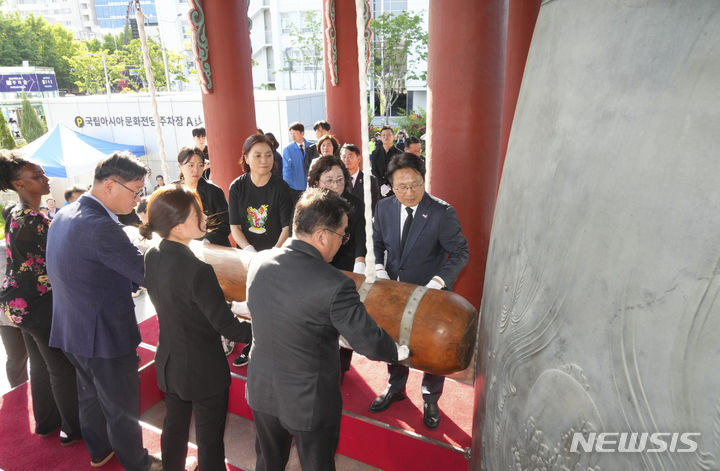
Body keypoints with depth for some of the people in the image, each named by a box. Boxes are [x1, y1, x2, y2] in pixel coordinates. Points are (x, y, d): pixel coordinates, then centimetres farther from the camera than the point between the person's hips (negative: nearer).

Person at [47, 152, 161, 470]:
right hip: (105, 336, -9)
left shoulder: (63, 216, 2)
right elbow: (148, 274, -27)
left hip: (72, 330, 9)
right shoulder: (100, 226, -30)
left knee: (90, 395, 28)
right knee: (121, 407, 12)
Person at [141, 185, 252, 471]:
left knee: (174, 425, 27)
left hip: (169, 364, 7)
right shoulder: (198, 271, -32)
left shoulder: (151, 257, -7)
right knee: (210, 439, 13)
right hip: (204, 372, -7)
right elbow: (228, 328, -25)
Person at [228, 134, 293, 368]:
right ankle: (252, 344, 30)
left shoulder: (281, 188, -11)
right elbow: (235, 227, -3)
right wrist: (251, 252, -18)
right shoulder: (237, 187, -3)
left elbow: (287, 228, -12)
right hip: (247, 255, 2)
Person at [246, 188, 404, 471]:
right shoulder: (334, 286, -31)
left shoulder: (258, 262, -12)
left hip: (261, 391, 5)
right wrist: (399, 352, 1)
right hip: (310, 402, -4)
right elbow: (370, 343, -22)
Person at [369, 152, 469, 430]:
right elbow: (377, 243, 7)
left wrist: (437, 282, -28)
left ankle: (430, 400, 39)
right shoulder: (384, 208, -6)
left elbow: (459, 253, -16)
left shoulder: (443, 213, -20)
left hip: (431, 294, -4)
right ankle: (396, 388, 48)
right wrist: (379, 270, -10)